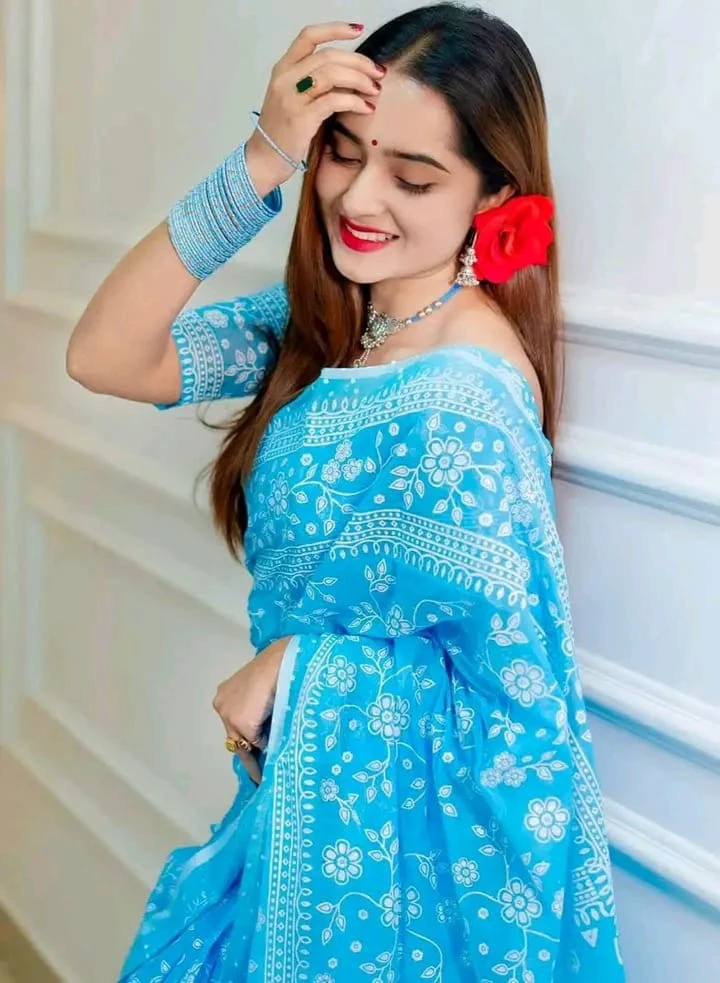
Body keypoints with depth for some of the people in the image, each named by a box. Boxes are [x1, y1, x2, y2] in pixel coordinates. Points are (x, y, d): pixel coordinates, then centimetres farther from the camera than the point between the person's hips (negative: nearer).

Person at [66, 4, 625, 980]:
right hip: (310, 781, 7)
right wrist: (256, 166, -20)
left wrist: (287, 672, -12)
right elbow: (104, 359, -12)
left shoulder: (461, 404, -28)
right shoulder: (320, 320, -5)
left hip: (397, 814, -7)